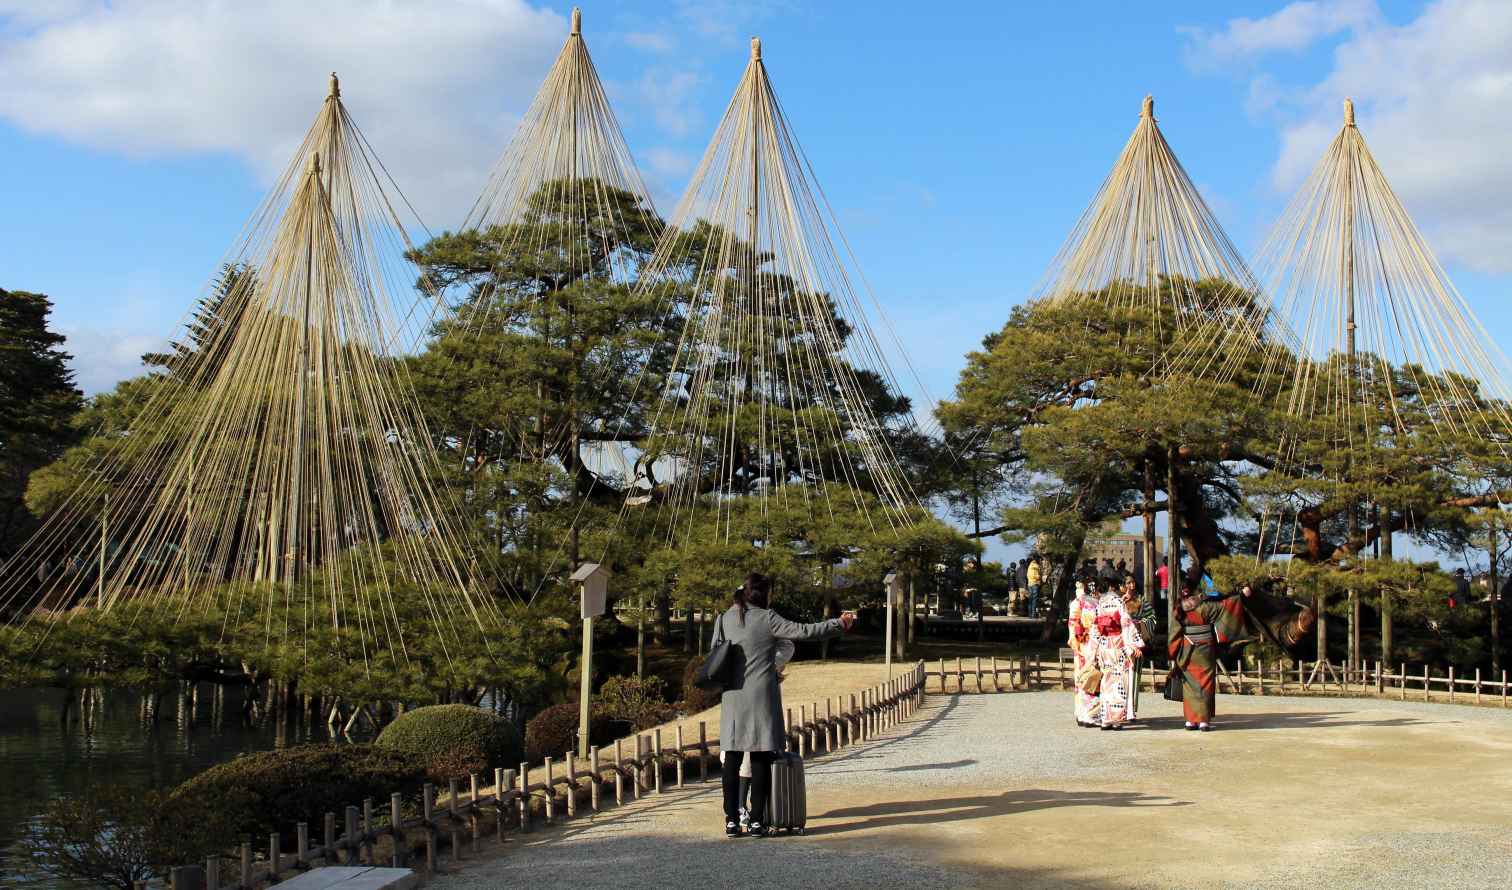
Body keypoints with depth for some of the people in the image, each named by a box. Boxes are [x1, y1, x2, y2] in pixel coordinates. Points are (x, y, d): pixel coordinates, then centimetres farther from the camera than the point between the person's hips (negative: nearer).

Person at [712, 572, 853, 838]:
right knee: (761, 761, 2)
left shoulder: (724, 619, 8)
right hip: (761, 696, -4)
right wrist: (839, 624, 1)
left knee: (732, 761, 6)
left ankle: (731, 821, 7)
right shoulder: (767, 619, -6)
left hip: (732, 698, 4)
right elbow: (803, 631, -8)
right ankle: (756, 821, 2)